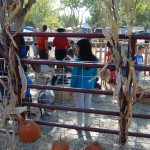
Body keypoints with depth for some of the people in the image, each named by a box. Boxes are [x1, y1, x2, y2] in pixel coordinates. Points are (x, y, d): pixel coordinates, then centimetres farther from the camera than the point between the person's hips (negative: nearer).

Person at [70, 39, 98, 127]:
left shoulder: (78, 60, -17)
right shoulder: (94, 60, -3)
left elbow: (74, 75, -12)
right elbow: (95, 74, 4)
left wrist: (72, 86, -1)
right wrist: (92, 84, 15)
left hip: (79, 86, -4)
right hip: (90, 86, 4)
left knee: (80, 105, 9)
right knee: (88, 105, 14)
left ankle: (79, 125, 20)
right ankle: (87, 124, 24)